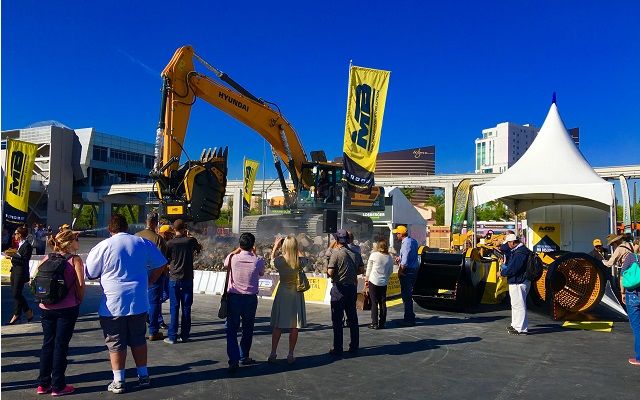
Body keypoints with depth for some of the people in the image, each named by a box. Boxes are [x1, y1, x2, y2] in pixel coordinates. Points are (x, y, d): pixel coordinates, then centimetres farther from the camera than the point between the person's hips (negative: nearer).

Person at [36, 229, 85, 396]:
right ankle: (58, 386, 10)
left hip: (46, 307, 5)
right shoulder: (75, 260, -7)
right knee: (61, 345, 3)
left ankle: (43, 384, 21)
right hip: (67, 308, -5)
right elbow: (80, 284, -12)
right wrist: (79, 301, 2)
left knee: (47, 344, 15)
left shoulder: (46, 259, 8)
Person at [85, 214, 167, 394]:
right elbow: (160, 265, 8)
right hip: (138, 302, 3)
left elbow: (90, 274, 0)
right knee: (138, 340, 17)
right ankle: (143, 376, 25)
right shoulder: (143, 243, 1)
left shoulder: (103, 246, -8)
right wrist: (148, 282, 16)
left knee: (116, 344, 8)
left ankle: (118, 381, 14)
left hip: (113, 304, -3)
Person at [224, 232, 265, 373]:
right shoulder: (258, 261, -9)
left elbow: (225, 262, 16)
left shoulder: (233, 258, -9)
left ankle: (233, 360, -8)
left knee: (232, 330, 3)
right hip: (250, 299, 1)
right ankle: (244, 357, 29)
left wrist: (237, 250, 22)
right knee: (247, 329, 17)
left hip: (233, 298, -1)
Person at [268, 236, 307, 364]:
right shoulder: (300, 261, -12)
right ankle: (290, 355, 12)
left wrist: (275, 247, 15)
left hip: (283, 293, 0)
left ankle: (273, 354, 14)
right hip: (296, 295, 0)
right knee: (294, 327, 8)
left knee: (278, 326, 9)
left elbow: (272, 261, 7)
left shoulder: (280, 260, -14)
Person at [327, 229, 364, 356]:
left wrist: (327, 268, 3)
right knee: (353, 318, 14)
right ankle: (354, 347, 21)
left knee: (337, 319, 3)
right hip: (352, 287, 5)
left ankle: (338, 349, 6)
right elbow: (361, 270, 7)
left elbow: (330, 272, -18)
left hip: (339, 288, -5)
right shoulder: (355, 253, 4)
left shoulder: (336, 253, -12)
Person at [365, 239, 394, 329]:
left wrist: (366, 279, 11)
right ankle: (382, 323, 12)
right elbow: (390, 271, 10)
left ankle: (375, 323, 2)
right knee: (383, 303, 9)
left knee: (374, 303, 2)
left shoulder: (373, 255, -7)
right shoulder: (389, 258, 2)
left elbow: (369, 268, 1)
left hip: (373, 281, -3)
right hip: (384, 282, 3)